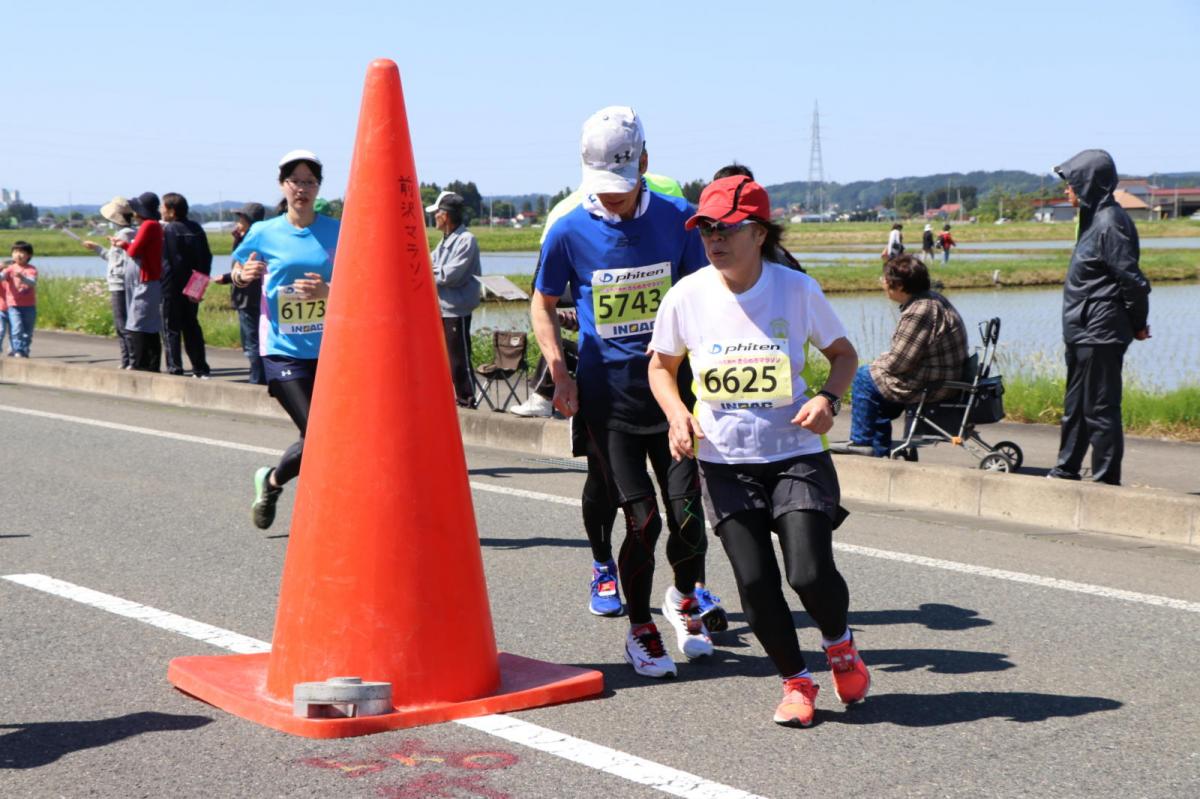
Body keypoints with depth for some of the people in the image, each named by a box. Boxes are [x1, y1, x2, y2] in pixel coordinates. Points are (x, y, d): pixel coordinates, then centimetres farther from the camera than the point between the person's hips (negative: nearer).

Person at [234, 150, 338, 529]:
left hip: (329, 351, 3)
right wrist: (242, 275, -7)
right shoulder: (264, 233, 3)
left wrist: (328, 291, -16)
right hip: (283, 351, -2)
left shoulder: (337, 232, 3)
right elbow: (238, 274, 16)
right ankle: (272, 480, 14)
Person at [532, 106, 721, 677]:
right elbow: (543, 305, 8)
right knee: (642, 520, -3)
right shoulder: (570, 232, -5)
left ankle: (684, 600, 29)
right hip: (607, 395, -1)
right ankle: (640, 630, 19)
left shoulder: (677, 219, -2)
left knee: (687, 513, -2)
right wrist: (561, 377, -2)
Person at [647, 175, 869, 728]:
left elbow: (843, 354, 7)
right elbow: (662, 365, 11)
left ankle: (840, 644, 23)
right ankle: (795, 679, 21)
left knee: (810, 573, -13)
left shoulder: (797, 290, -8)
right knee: (754, 583, -4)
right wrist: (677, 414, -7)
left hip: (796, 455, -1)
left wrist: (828, 398, -12)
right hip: (724, 462, 2)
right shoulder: (687, 295, -5)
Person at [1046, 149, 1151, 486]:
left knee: (1100, 408, -4)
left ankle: (1106, 480, 3)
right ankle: (1066, 471, 29)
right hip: (1082, 332, 10)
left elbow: (1132, 279, -18)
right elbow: (1129, 278, 19)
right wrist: (1136, 322, 19)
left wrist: (1138, 323, -8)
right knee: (1075, 406, 18)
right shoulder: (1093, 219, 13)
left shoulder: (1110, 222, -17)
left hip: (1100, 335, -10)